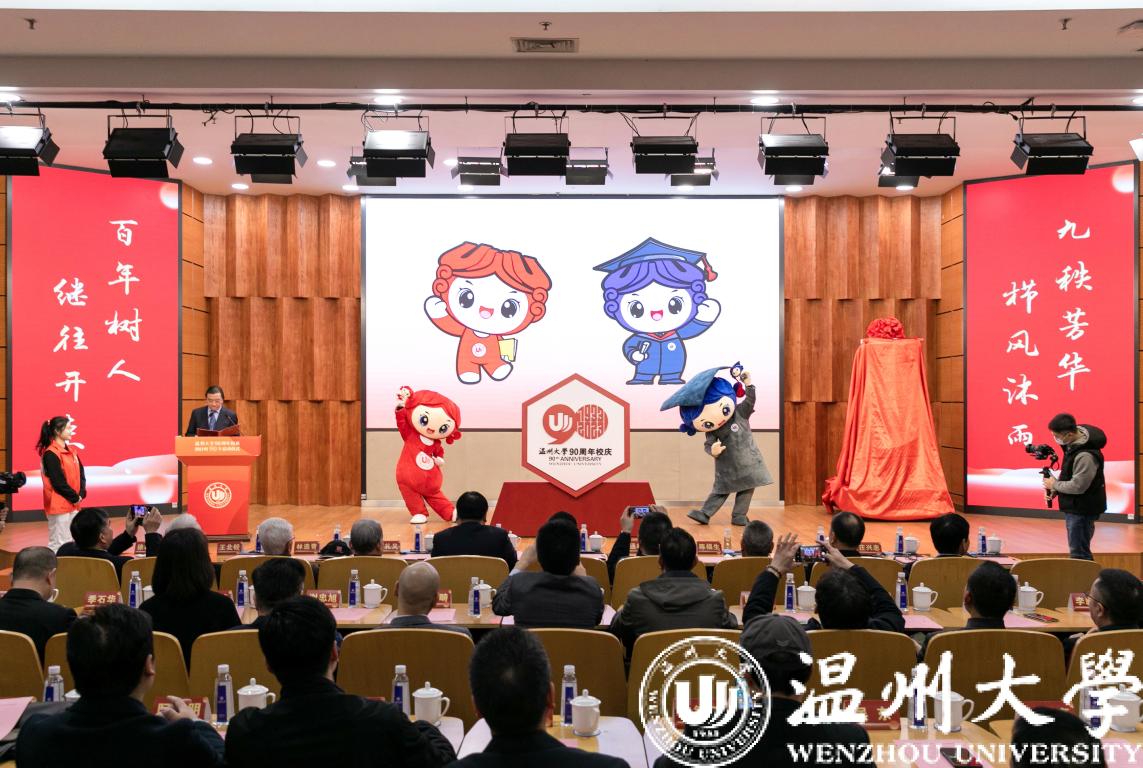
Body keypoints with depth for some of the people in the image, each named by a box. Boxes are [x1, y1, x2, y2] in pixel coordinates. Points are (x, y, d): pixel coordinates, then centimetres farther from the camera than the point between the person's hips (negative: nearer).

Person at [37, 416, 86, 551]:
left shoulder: (72, 451, 11)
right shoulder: (50, 454, -13)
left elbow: (81, 474, 10)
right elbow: (58, 482, -17)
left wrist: (81, 494, -4)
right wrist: (75, 497, -10)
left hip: (73, 504, 8)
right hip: (59, 504, -8)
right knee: (58, 543, -4)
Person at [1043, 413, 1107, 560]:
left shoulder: (1085, 456, -28)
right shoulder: (1072, 444, 2)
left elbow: (1078, 486, -25)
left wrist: (1054, 484, -9)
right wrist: (1054, 490, 0)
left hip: (1082, 509, -10)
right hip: (1074, 506, 10)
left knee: (1079, 554, -4)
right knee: (1079, 551, 20)